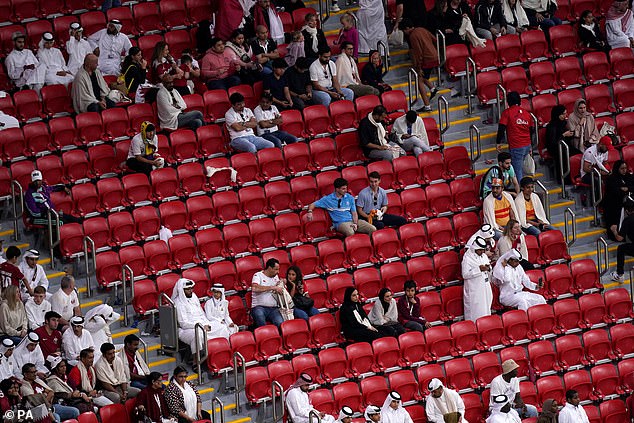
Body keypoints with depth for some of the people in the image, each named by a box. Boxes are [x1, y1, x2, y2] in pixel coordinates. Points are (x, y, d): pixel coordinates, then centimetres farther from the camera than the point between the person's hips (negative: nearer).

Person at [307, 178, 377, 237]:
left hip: (353, 221, 5)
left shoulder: (349, 198, 16)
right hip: (340, 223, -4)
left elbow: (354, 213, 15)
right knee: (350, 232, -41)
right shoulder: (328, 199, 6)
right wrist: (310, 212, -14)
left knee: (373, 229, -17)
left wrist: (355, 223, -6)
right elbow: (313, 205, 11)